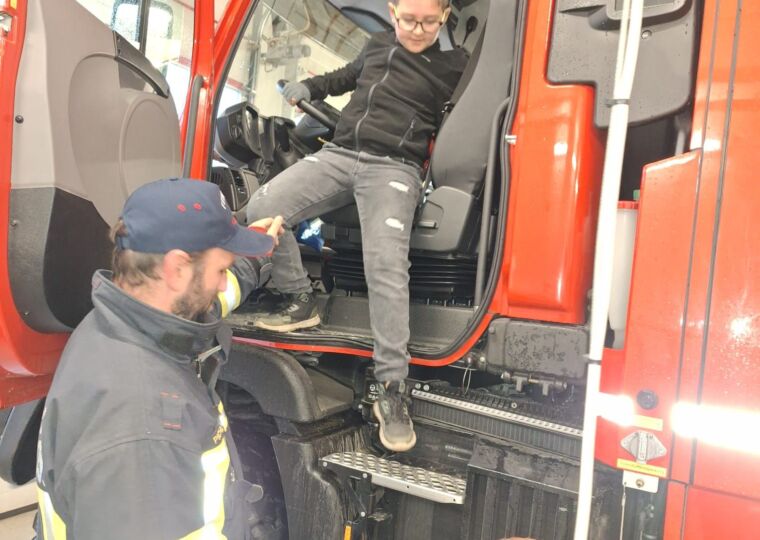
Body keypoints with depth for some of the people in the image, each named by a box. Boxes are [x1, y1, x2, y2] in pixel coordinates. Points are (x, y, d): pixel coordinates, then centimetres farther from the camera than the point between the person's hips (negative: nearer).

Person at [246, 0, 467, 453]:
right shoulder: (378, 45, 20)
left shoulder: (454, 67, 7)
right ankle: (301, 302, 6)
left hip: (393, 168, -5)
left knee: (386, 266, -26)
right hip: (339, 154, 5)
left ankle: (393, 389, -21)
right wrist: (309, 88, 28)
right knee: (261, 210, -11)